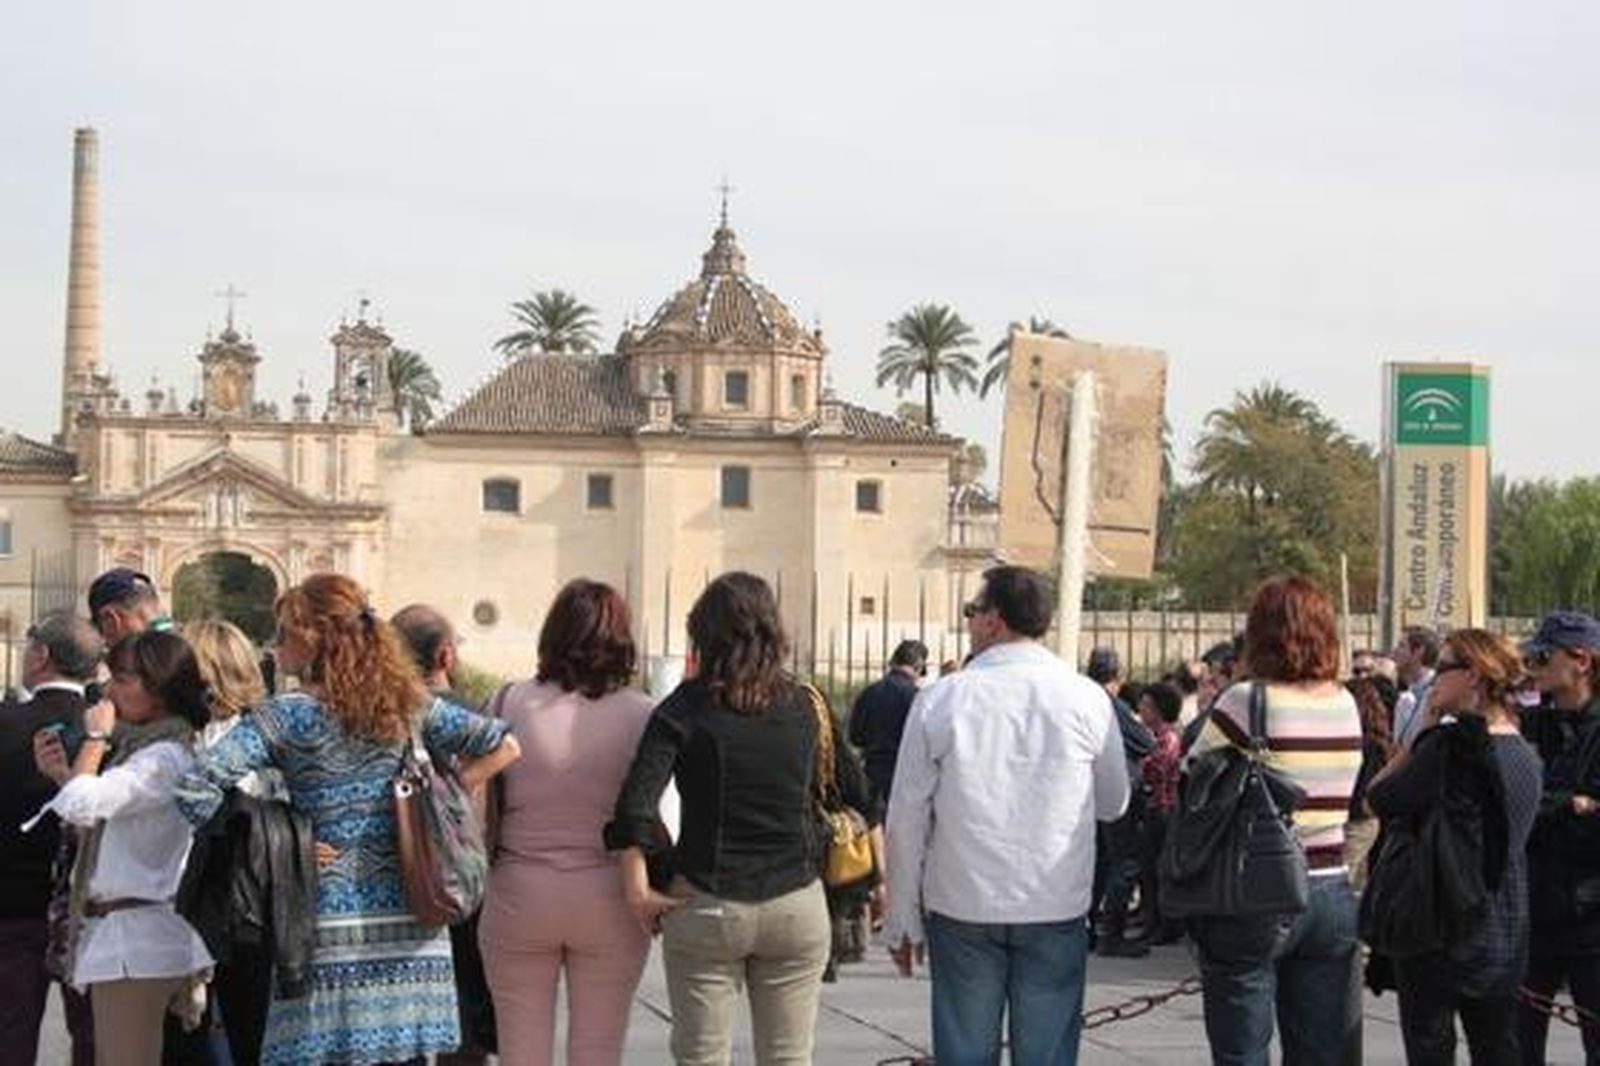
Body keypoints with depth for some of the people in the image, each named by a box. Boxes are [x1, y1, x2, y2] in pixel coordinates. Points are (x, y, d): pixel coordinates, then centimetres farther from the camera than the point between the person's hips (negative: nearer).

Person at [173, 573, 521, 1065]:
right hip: (411, 930, 4)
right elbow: (503, 747, 13)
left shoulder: (286, 716, -4)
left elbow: (194, 790, -14)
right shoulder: (408, 703, 8)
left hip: (331, 928, -4)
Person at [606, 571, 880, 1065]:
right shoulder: (807, 706, 3)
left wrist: (637, 889, -11)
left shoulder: (686, 708, -6)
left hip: (706, 908, -2)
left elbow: (635, 803, -17)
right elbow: (861, 796, 7)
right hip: (798, 905, 2)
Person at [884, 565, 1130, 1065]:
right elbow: (1114, 804, 11)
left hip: (962, 908, 0)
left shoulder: (940, 699, -3)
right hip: (1057, 910, 0)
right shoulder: (1087, 699, -3)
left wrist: (903, 921, 9)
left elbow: (907, 820, 0)